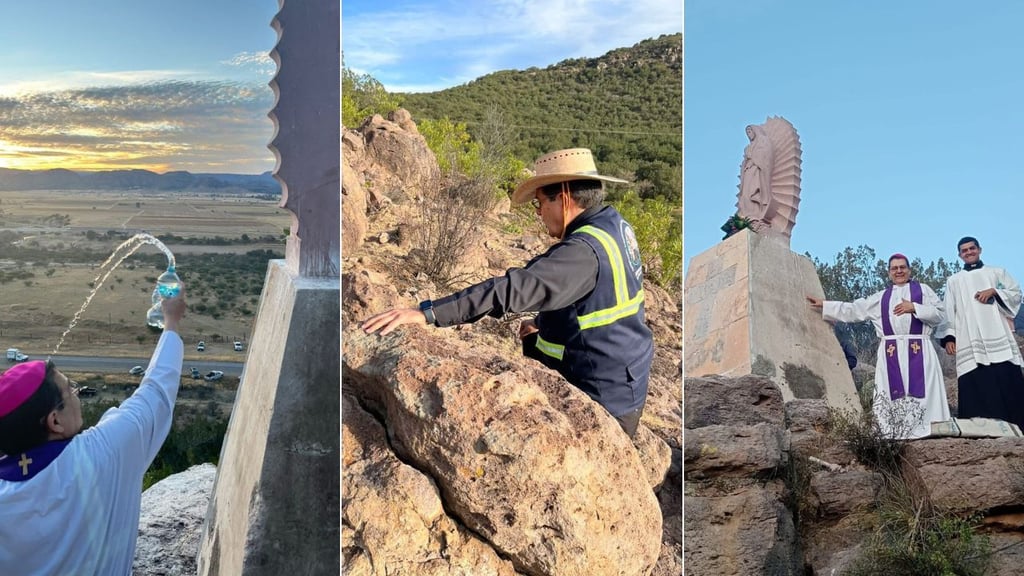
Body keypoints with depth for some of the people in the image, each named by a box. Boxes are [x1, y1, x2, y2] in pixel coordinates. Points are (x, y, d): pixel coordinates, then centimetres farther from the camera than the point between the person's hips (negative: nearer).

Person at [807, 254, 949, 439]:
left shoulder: (923, 290, 12)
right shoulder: (880, 298, 20)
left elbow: (939, 314, 3)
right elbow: (853, 310, 20)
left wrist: (914, 308, -9)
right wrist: (824, 305, 17)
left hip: (919, 351, -2)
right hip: (890, 353, 3)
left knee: (921, 390, -11)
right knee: (892, 392, -4)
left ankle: (927, 428, -13)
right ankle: (892, 432, -7)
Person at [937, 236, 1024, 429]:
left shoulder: (996, 272, 18)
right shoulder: (953, 281, 18)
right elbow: (948, 310, 11)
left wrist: (994, 292, -8)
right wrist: (948, 337, -1)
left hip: (997, 337, 0)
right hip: (969, 341, 0)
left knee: (1007, 380, -10)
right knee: (974, 385, -9)